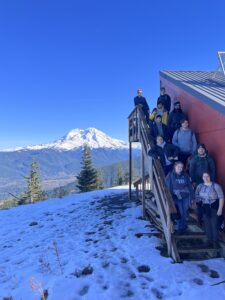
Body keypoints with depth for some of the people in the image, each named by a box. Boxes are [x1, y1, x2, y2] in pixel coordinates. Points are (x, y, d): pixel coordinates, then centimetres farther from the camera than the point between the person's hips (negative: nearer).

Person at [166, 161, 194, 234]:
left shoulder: (185, 175, 6)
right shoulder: (170, 175, -3)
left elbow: (190, 186, 10)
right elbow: (168, 188, -4)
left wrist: (192, 197, 9)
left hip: (186, 197, 3)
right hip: (177, 198, -3)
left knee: (185, 213, 8)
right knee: (180, 213, -5)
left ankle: (184, 226, 31)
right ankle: (180, 228, 15)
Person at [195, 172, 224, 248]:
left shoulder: (215, 186, -12)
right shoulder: (199, 186, 2)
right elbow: (196, 196, 10)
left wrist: (220, 209, -15)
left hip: (214, 208, -4)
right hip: (204, 208, 4)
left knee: (214, 224, -2)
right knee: (207, 225, 10)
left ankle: (215, 241, 13)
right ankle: (209, 240, 25)